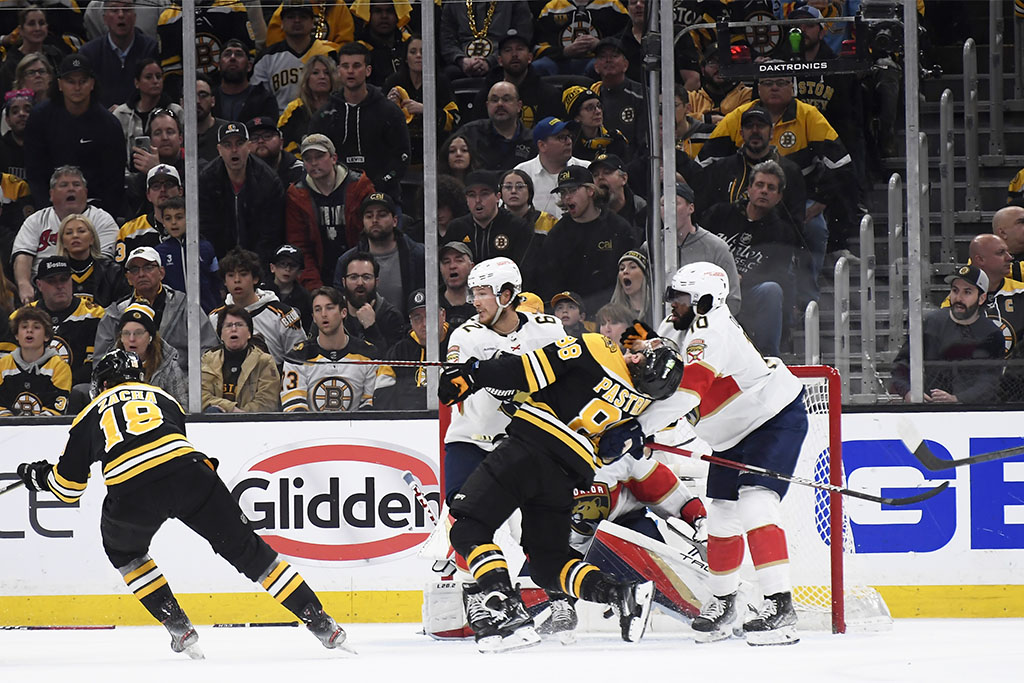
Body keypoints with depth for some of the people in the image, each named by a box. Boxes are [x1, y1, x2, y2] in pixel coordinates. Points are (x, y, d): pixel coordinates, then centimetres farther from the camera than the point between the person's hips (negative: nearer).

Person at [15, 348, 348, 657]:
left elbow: (68, 487, 28)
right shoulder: (161, 396, 32)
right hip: (189, 475, 2)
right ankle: (321, 624, 8)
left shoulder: (91, 413, 26)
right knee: (243, 547, 12)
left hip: (131, 493, -1)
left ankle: (179, 628, 20)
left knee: (123, 549, 31)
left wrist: (38, 475, 47)